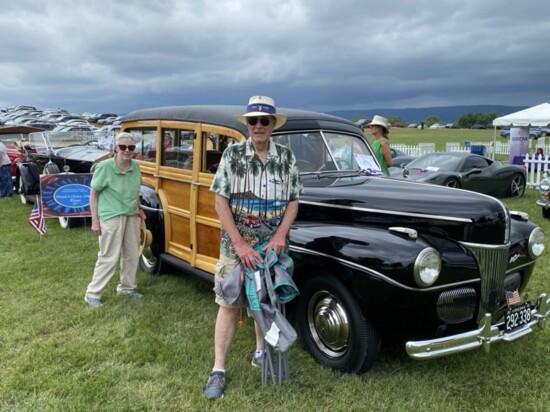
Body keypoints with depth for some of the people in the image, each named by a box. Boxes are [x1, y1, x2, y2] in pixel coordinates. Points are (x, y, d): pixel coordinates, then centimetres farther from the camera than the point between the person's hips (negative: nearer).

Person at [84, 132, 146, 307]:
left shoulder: (135, 166, 0)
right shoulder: (104, 167, -15)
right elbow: (93, 194, -9)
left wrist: (139, 209, 17)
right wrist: (95, 220, -11)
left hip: (131, 217, 6)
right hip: (111, 218, -6)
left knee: (132, 254, 14)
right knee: (109, 257, -1)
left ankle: (126, 287, 33)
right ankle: (92, 293, 15)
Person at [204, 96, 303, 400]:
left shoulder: (287, 157, 0)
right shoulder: (232, 154, -6)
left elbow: (293, 201, 3)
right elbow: (221, 202, -8)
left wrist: (280, 235, -12)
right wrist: (240, 244, -15)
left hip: (273, 245, 2)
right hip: (235, 244, -2)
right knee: (229, 304, 1)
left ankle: (261, 352, 35)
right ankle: (218, 370, 10)